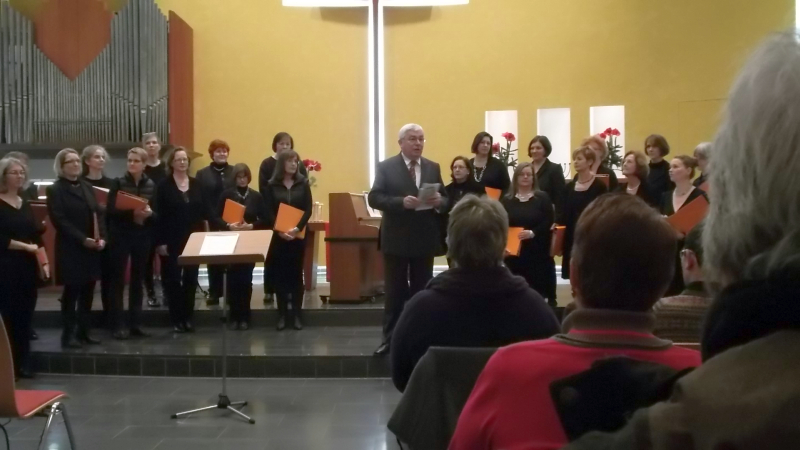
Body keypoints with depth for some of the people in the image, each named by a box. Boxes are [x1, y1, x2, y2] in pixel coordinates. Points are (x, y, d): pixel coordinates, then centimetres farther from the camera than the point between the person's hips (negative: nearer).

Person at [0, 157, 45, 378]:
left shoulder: (25, 204, 14)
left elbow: (36, 235, 12)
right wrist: (26, 246, -13)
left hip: (27, 267, 6)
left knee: (25, 315, 7)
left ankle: (23, 363, 15)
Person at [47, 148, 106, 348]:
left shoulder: (87, 187, 14)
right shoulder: (55, 190, -5)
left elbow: (98, 213, 11)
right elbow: (59, 221, -13)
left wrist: (102, 237, -6)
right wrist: (83, 239, -20)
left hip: (92, 248, 6)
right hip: (70, 249, -6)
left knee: (88, 291, 8)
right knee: (72, 291, -2)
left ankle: (83, 331, 16)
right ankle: (68, 334, 5)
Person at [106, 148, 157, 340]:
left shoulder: (151, 185, 6)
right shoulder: (118, 183, -2)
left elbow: (157, 214, 6)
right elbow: (111, 210, -10)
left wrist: (149, 213, -16)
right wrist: (132, 212, -24)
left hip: (142, 237, 3)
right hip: (121, 236, -3)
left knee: (138, 280, 9)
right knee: (118, 280, -1)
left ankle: (136, 324, 16)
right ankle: (119, 325, 4)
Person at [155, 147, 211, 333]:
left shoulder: (196, 185, 8)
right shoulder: (164, 186, -3)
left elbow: (205, 211, 7)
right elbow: (159, 216, -7)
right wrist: (160, 242, -12)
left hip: (193, 239, 4)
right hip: (172, 240, -3)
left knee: (191, 278, 6)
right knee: (173, 279, 1)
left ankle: (188, 317, 14)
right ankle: (176, 319, 8)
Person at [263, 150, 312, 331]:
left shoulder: (303, 183, 4)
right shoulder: (272, 185, 2)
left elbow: (308, 209, -1)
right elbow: (269, 212, -2)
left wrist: (297, 228, -16)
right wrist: (279, 230, -17)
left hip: (298, 235, 1)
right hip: (278, 235, 0)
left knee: (296, 273, 3)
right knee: (280, 273, 1)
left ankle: (297, 314, 7)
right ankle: (282, 315, 7)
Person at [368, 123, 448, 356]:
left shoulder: (433, 168, 8)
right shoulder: (386, 167, -3)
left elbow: (446, 201, 8)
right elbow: (374, 198, -12)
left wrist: (439, 201, -16)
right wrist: (401, 201, -26)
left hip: (425, 239, 3)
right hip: (396, 240, -3)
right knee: (395, 292, 4)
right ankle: (390, 338, 13)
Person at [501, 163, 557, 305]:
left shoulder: (542, 198, 3)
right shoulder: (507, 199, 8)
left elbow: (548, 222, -3)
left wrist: (532, 233, -19)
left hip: (537, 251, -2)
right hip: (513, 252, 2)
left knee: (538, 289, -3)